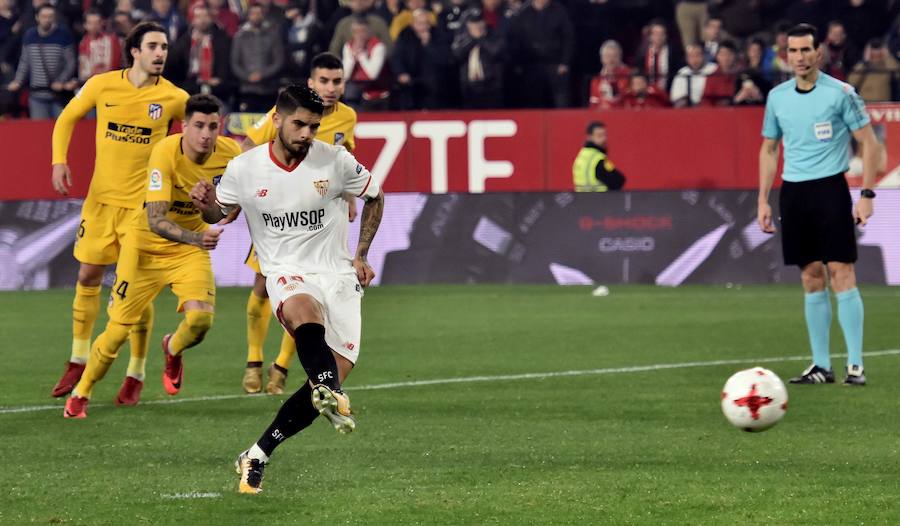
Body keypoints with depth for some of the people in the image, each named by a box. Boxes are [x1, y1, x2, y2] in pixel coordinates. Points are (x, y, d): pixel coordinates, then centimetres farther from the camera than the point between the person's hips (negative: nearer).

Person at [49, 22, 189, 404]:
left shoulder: (175, 98, -7)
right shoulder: (102, 85, -4)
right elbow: (68, 118, 11)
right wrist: (59, 160, -3)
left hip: (143, 203, -2)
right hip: (101, 198, 2)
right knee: (88, 276, 9)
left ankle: (136, 375, 9)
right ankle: (79, 361, 26)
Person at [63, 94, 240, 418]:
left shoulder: (229, 153, -16)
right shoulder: (165, 154, -29)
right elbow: (156, 221, -34)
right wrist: (195, 237, -49)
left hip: (191, 246, 3)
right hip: (146, 246, -3)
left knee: (200, 318, -21)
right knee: (117, 332, -3)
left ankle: (173, 350, 17)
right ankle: (80, 395, 24)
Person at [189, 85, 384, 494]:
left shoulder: (335, 161, -4)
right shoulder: (244, 169, -4)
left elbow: (375, 196, 15)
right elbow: (219, 214, 14)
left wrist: (361, 255, 13)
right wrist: (206, 203, -11)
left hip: (338, 276, 2)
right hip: (287, 274, -2)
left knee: (331, 379, -11)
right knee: (305, 313, -40)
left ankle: (257, 456, 1)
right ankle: (334, 400, -63)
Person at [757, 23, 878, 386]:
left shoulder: (840, 93, -5)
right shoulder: (777, 97, 9)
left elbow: (869, 143, -3)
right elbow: (769, 149, 19)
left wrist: (866, 194, -10)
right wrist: (763, 200, 12)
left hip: (830, 188, -4)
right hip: (792, 192, 5)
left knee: (841, 273, -10)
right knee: (811, 279, 5)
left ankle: (855, 365, -9)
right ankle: (821, 366, 9)